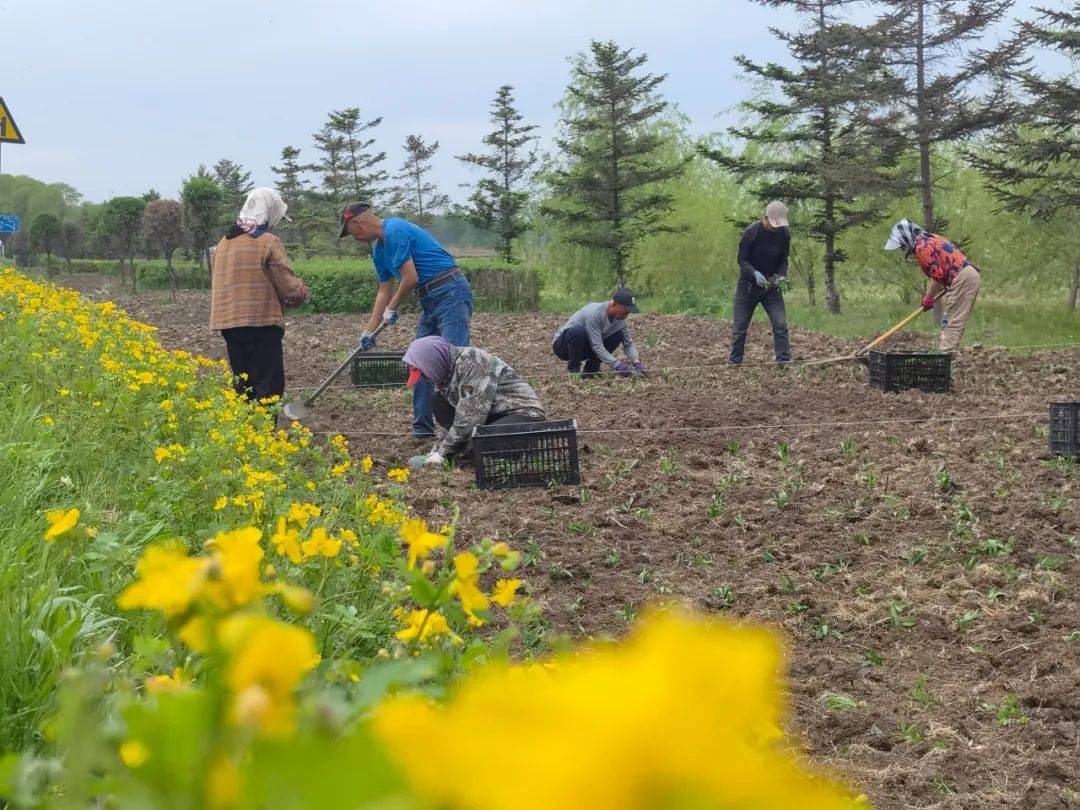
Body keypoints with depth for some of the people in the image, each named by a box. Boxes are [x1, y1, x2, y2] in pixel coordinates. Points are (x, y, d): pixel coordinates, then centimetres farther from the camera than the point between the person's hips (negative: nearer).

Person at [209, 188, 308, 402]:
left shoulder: (225, 242, 14)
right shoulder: (269, 243, -9)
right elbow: (288, 286, -10)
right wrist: (302, 293, 13)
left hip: (228, 323, 7)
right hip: (261, 322, -7)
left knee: (243, 384, 13)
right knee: (269, 385, -6)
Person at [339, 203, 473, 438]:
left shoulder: (395, 231, -15)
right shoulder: (379, 249, 17)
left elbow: (411, 278, -17)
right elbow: (385, 291, 23)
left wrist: (392, 308, -1)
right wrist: (369, 330, 21)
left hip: (450, 293, -10)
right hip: (430, 301, 10)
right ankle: (423, 426, 13)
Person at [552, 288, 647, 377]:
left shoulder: (620, 317, -8)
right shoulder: (594, 314, -31)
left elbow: (628, 343, 0)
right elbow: (597, 347, -33)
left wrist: (636, 362, -17)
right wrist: (617, 365, -39)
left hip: (584, 349, 7)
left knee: (618, 335, -8)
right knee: (578, 331, -38)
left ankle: (591, 369, 0)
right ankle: (573, 368, -16)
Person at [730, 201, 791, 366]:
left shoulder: (784, 234, -8)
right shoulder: (751, 232, -18)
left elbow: (783, 260, 3)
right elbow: (742, 259, -13)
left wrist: (781, 275, -17)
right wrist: (755, 273, -31)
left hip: (772, 286, 2)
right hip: (748, 285, -2)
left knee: (780, 324, -10)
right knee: (739, 327, 3)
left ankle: (784, 362, -6)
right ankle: (734, 363, 15)